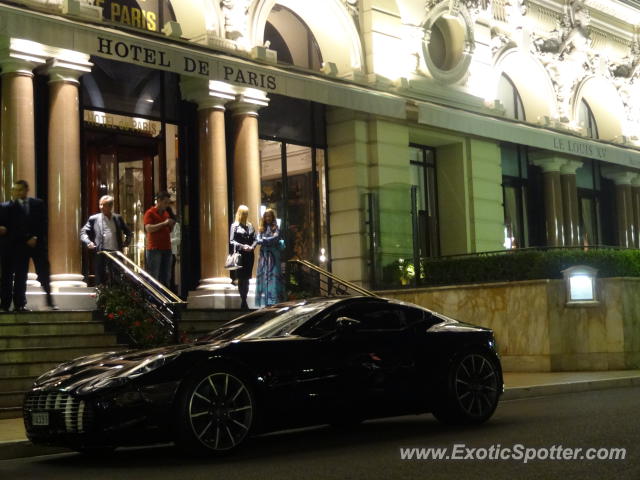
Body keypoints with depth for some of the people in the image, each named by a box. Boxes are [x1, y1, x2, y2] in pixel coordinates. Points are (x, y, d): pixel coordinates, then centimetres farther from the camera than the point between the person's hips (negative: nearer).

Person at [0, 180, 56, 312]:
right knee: (20, 276, -2)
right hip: (20, 245, -1)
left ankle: (50, 302, 5)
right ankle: (20, 304, 2)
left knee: (44, 274, 0)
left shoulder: (38, 204, 6)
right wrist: (27, 239, -11)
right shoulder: (11, 206, 3)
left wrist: (36, 238, -7)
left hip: (38, 243, 1)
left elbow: (44, 223, 4)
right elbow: (12, 227, -3)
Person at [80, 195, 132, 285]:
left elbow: (128, 232, 23)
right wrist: (88, 242, -12)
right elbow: (83, 232, 4)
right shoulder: (94, 219, 4)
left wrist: (126, 242, 9)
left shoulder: (118, 218, 11)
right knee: (100, 281, -1)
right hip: (101, 253, -2)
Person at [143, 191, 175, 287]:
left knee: (166, 277, 8)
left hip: (166, 248, 7)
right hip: (154, 249, -7)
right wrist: (164, 223, -18)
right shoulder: (150, 213, -4)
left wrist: (172, 224, 4)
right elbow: (149, 228, -17)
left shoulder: (166, 213, 17)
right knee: (154, 276, -6)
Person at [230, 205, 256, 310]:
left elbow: (255, 239, 11)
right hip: (240, 254, -4)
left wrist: (252, 246, -8)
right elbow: (231, 241, -7)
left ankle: (244, 301, 14)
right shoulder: (235, 226, -3)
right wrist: (242, 246, -17)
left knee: (247, 278, 7)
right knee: (241, 278, -3)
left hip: (249, 254, 4)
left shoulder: (250, 226, 10)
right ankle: (243, 302, 0)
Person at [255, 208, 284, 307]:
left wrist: (264, 240, -9)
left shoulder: (275, 228, 5)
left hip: (273, 254, -2)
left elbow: (276, 237, -11)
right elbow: (258, 240, 0)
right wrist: (270, 241, -13)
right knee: (263, 275, -2)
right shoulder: (261, 228, 12)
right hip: (264, 254, 3)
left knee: (274, 274, -6)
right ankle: (264, 301, -1)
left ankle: (274, 298, -6)